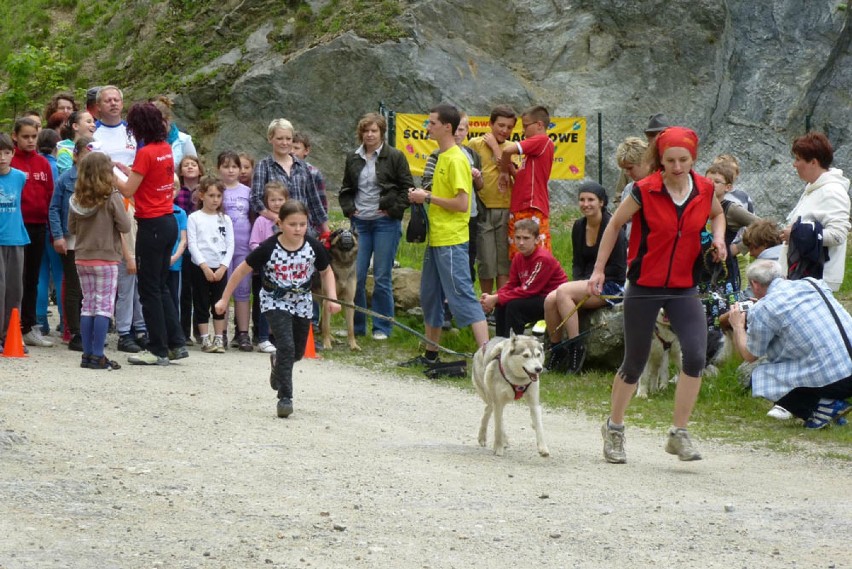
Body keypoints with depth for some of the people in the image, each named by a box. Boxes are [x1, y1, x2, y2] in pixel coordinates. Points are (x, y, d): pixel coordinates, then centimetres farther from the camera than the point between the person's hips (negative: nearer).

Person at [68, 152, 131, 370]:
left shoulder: (76, 199, 0)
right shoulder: (112, 198, -13)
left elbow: (71, 228, 8)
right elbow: (125, 226, -12)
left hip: (82, 258, 5)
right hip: (106, 258, -5)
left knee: (88, 305, 12)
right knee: (104, 306, -1)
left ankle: (87, 354, 11)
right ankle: (97, 356, -5)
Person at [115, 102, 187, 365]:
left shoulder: (146, 153, -17)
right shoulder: (165, 148, 7)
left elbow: (128, 190, -15)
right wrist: (122, 168, 19)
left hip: (152, 225, -8)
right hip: (169, 222, 8)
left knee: (150, 289, 0)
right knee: (161, 286, 17)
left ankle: (158, 350, 4)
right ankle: (176, 343, 16)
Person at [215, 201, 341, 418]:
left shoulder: (314, 247, -14)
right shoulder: (268, 249, -22)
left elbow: (326, 272, 5)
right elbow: (242, 270, -11)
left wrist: (332, 298, -9)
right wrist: (225, 299, -7)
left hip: (302, 303, 4)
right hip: (275, 302, -4)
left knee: (298, 352, 16)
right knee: (286, 346, -20)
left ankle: (278, 361, 52)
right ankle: (285, 398, -12)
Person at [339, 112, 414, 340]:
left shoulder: (394, 157, -2)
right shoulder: (353, 158, 11)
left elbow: (407, 188, -1)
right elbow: (345, 189, 22)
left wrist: (393, 210, -8)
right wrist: (349, 209, 7)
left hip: (385, 222, -4)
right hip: (360, 222, 4)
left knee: (382, 277, -2)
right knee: (356, 276, 0)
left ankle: (382, 328, 6)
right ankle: (356, 325, 11)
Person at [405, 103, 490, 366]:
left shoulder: (456, 160, -15)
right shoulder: (443, 157, 15)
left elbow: (462, 203, -21)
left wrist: (428, 197, -13)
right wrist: (423, 196, 9)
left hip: (451, 242, -10)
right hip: (436, 239, 10)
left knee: (462, 295, -13)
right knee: (429, 295, 16)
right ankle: (431, 354, 25)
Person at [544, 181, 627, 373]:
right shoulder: (579, 227, 10)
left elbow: (617, 268, -13)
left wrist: (589, 281, -16)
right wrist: (577, 282, -3)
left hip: (611, 286, -7)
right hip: (585, 281, 7)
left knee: (563, 292, -30)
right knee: (550, 300, -21)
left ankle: (575, 346, -25)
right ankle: (556, 349, -8)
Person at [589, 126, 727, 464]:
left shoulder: (704, 189, -2)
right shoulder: (644, 191, -12)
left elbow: (716, 213, 21)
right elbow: (615, 225, 3)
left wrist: (719, 236, 0)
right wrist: (599, 269, 2)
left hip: (683, 289, 2)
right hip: (644, 287, -2)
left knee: (695, 355, -18)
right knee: (634, 363, 7)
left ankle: (679, 434, -7)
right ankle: (614, 428, 31)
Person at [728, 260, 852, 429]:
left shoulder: (761, 310, -4)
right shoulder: (813, 283, 14)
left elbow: (750, 356, 10)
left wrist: (737, 326, 28)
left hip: (830, 381, -7)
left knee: (760, 376, 7)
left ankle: (823, 406, -2)